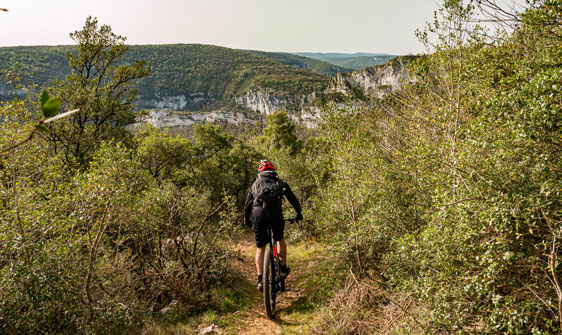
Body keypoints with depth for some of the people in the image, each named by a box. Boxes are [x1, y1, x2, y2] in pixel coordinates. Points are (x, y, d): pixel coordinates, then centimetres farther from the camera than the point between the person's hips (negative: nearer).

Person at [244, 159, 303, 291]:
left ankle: (260, 280, 3)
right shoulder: (280, 182, 22)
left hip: (258, 213, 0)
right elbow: (292, 198, 27)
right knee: (280, 239, 28)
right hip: (275, 212, 0)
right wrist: (299, 213, 40)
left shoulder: (256, 182, 24)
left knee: (260, 248, 11)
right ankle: (284, 268, 32)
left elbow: (248, 203, 26)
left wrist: (246, 220, 37)